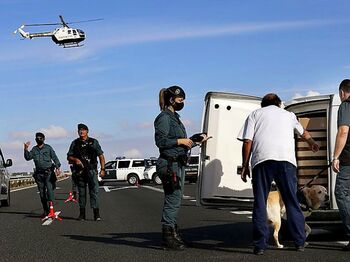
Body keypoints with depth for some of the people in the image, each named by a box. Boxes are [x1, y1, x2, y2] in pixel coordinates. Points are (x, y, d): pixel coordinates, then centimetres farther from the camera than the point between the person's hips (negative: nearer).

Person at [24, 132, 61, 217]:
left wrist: (57, 167, -6)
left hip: (48, 172, -3)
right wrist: (26, 149, -9)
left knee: (49, 188, -20)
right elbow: (28, 157, 4)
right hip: (39, 173, 4)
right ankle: (45, 211, 11)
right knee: (42, 192, 5)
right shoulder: (34, 149, 13)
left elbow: (54, 157, 4)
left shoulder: (48, 147, 6)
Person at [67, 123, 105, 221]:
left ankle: (96, 214, -12)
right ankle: (82, 214, 13)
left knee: (94, 191, -10)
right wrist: (75, 159, -10)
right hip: (79, 171, 2)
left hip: (91, 170, -2)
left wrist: (102, 169, -2)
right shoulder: (75, 143, 12)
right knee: (81, 192, 6)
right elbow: (69, 157, 12)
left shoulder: (94, 142, 8)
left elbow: (101, 156, 7)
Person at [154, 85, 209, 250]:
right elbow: (161, 141, -17)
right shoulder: (164, 117, -9)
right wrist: (180, 141, -14)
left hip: (178, 164, 10)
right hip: (169, 164, -10)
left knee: (175, 200, 13)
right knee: (173, 200, -9)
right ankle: (168, 238, -5)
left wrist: (196, 140, 16)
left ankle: (172, 233, 20)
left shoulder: (174, 117, 21)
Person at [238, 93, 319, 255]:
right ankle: (300, 241, 15)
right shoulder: (289, 115, 29)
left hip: (262, 159, -2)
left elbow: (247, 141, 7)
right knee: (292, 201, 10)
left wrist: (245, 166, 12)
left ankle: (260, 245, 2)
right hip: (287, 159, 2)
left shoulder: (255, 114, 21)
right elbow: (304, 133, 49)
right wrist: (312, 143, 69)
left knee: (260, 203, 3)